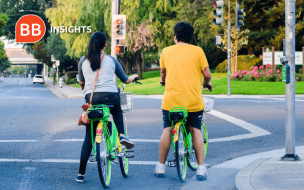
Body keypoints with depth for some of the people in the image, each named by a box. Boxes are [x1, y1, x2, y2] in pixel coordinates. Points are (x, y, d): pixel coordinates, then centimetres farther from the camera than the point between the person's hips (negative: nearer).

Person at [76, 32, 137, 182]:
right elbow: (125, 80, 18)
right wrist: (134, 77, 40)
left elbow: (81, 82, 21)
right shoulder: (111, 60, 9)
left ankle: (81, 174, 7)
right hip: (110, 96, -1)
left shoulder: (83, 60, 11)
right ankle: (122, 135, 12)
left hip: (91, 98, 1)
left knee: (89, 137, 9)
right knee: (117, 111, 37)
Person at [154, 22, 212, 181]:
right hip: (193, 99, -1)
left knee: (167, 130, 10)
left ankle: (161, 167, 15)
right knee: (196, 130, 8)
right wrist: (206, 83, 22)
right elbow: (207, 74, 0)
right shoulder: (197, 51, 1)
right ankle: (201, 169, 3)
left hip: (172, 98, 1)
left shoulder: (166, 51, 5)